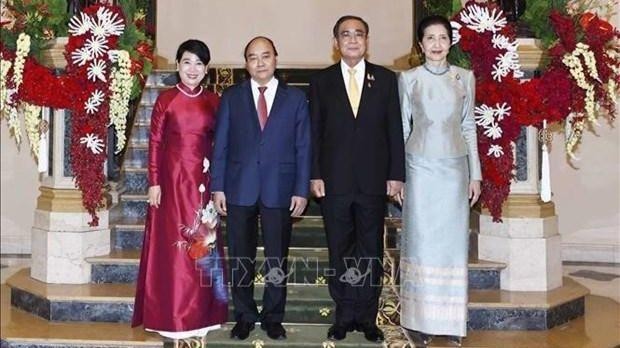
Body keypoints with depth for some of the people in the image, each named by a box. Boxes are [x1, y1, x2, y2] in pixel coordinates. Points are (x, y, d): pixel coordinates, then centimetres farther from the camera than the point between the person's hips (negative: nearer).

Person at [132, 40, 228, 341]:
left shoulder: (213, 101, 7)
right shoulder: (166, 99, -2)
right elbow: (155, 143, -3)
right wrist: (154, 182, -8)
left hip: (203, 180, 3)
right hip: (172, 179, -3)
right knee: (172, 245, 1)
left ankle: (201, 314, 19)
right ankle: (172, 317, 11)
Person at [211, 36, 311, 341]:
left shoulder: (296, 98, 5)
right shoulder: (231, 97, 6)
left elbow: (303, 147, 2)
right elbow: (221, 145, 4)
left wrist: (301, 190, -4)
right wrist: (218, 187, -2)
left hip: (280, 189, 0)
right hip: (240, 188, 1)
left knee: (277, 258, 7)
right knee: (240, 258, 8)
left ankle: (273, 317, 22)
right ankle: (244, 316, 22)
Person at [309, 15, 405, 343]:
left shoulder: (386, 79, 5)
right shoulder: (321, 81, 5)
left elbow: (395, 129, 3)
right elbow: (314, 132, 4)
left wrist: (396, 174, -1)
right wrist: (315, 175, -3)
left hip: (374, 180, 0)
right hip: (334, 181, 0)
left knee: (371, 252, 7)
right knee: (340, 252, 8)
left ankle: (367, 317, 17)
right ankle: (344, 316, 19)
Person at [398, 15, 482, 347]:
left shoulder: (465, 77, 6)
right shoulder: (408, 78, 2)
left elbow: (469, 127, 9)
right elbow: (402, 127, 5)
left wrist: (475, 173, 5)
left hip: (454, 167, 2)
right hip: (421, 166, -1)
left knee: (453, 241, 4)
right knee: (421, 240, 2)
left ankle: (451, 319, 15)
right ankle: (421, 319, 12)